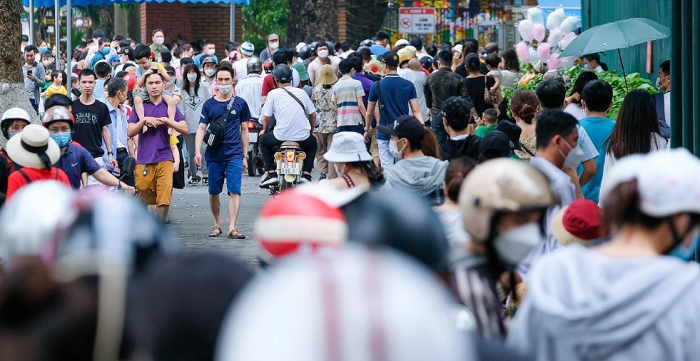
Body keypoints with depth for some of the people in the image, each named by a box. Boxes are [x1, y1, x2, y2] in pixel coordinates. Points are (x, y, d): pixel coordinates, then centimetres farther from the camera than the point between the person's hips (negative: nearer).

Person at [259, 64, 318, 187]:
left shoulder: (273, 94, 0)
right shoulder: (301, 92, 9)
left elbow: (267, 117, 4)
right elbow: (313, 115, 14)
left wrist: (264, 130, 26)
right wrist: (311, 132, 32)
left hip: (281, 137, -2)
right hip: (302, 137, 2)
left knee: (263, 140, 27)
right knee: (313, 142, 36)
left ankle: (271, 173, 14)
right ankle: (306, 174, 19)